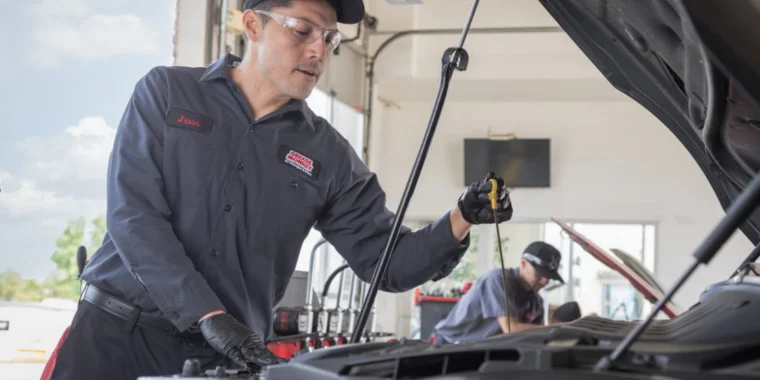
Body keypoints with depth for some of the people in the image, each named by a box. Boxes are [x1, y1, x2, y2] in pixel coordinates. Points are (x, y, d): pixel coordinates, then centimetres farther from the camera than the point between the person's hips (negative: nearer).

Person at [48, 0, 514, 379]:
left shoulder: (328, 156, 6)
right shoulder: (167, 92, 1)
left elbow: (387, 263, 4)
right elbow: (133, 216, -9)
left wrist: (461, 221, -14)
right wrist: (210, 315, -18)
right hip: (116, 327, -1)